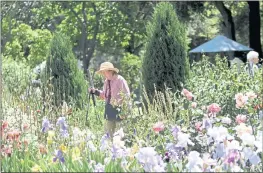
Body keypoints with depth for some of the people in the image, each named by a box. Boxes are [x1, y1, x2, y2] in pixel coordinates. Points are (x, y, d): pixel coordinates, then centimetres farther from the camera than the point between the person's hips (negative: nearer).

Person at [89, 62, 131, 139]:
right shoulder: (106, 81, 13)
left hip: (119, 110, -8)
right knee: (108, 132, 7)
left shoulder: (120, 80, -10)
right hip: (109, 110, 8)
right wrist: (95, 91, 7)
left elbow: (127, 95, -12)